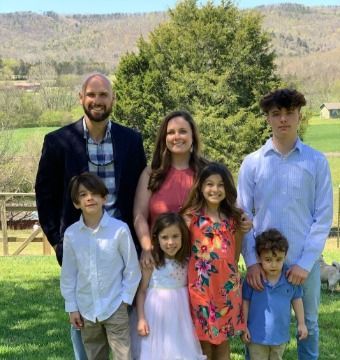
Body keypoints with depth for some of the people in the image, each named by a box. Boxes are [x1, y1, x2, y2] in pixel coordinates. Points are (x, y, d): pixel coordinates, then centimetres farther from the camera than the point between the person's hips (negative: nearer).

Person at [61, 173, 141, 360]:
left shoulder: (120, 229, -14)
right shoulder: (71, 234, -5)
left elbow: (132, 269, -6)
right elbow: (68, 273, 3)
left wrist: (124, 299, -6)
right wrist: (72, 307, 4)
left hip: (115, 307, -3)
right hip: (86, 309, 3)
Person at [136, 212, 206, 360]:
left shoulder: (186, 261, -2)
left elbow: (190, 288, 7)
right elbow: (142, 291, -7)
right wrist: (141, 319, -10)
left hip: (180, 316, 3)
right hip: (157, 315, -3)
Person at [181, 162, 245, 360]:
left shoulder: (233, 218, 5)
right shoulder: (191, 216, -5)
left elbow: (235, 256, 10)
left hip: (228, 285, 3)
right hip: (201, 285, -3)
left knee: (223, 339, 12)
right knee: (204, 339, 7)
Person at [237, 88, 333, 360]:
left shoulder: (317, 162, -2)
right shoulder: (252, 163, 0)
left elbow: (324, 217, -4)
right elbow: (243, 216, -1)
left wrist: (305, 263, -10)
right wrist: (251, 261, -9)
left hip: (305, 262, 0)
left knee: (308, 324, 15)